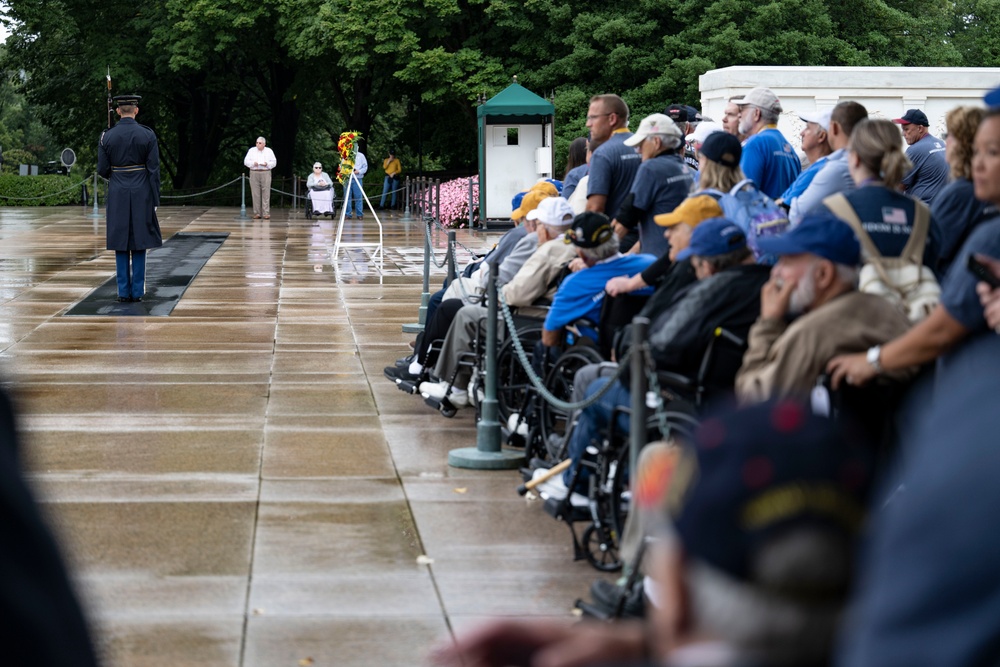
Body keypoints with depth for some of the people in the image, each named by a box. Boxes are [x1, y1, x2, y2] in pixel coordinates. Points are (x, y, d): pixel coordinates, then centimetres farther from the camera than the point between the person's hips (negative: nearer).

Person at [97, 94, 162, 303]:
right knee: (139, 244, 5)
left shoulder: (107, 136, -2)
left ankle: (124, 292, 5)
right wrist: (155, 201, -2)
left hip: (118, 195, 1)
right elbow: (154, 170, -7)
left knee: (121, 245, 6)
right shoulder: (148, 135, -6)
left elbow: (102, 170, -1)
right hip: (141, 194, -1)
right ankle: (137, 291, 5)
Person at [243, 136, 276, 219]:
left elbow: (274, 162, 9)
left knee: (266, 193, -7)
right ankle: (257, 213, 2)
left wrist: (267, 164, -10)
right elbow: (246, 161, 7)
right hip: (254, 173, 1)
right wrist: (253, 163, -11)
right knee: (255, 194, -2)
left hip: (265, 173, -1)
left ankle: (266, 213, -8)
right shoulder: (251, 150, 11)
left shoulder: (269, 151, 11)